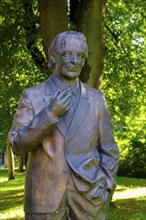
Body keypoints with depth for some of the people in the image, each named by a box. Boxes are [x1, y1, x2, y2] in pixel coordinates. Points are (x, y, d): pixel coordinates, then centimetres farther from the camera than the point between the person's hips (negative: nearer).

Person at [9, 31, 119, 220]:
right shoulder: (32, 96, 1)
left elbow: (108, 151, 9)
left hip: (87, 196, 2)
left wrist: (105, 191, -4)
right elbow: (17, 145, -10)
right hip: (45, 196, -1)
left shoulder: (96, 99, 6)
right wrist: (50, 113, -22)